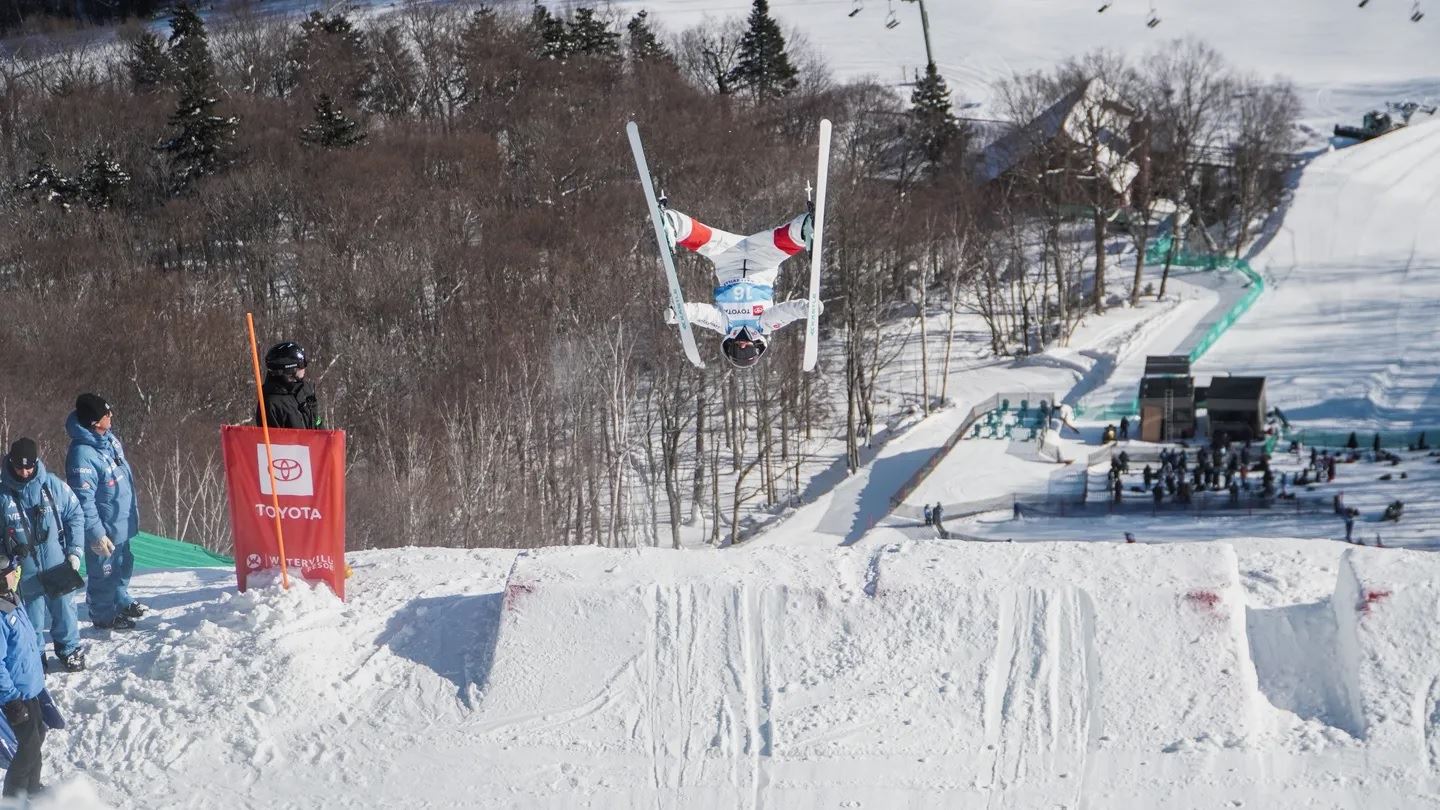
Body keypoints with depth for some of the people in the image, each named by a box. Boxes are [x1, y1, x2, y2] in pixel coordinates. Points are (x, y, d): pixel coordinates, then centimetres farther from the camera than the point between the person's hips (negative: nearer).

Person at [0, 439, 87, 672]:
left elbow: (75, 516, 2)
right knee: (33, 614, 6)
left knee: (63, 608, 11)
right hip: (26, 571, -1)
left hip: (58, 565, 1)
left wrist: (75, 552, -3)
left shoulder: (53, 485, -5)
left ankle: (70, 649, 29)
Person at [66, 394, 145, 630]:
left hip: (121, 522, 9)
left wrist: (132, 509, 21)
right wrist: (96, 535, -24)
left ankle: (121, 601, 46)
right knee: (104, 573, 9)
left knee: (123, 565, 25)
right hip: (104, 529, -9)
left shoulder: (108, 438, -2)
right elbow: (84, 501, -27)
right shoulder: (83, 455, -30)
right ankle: (103, 616, 28)